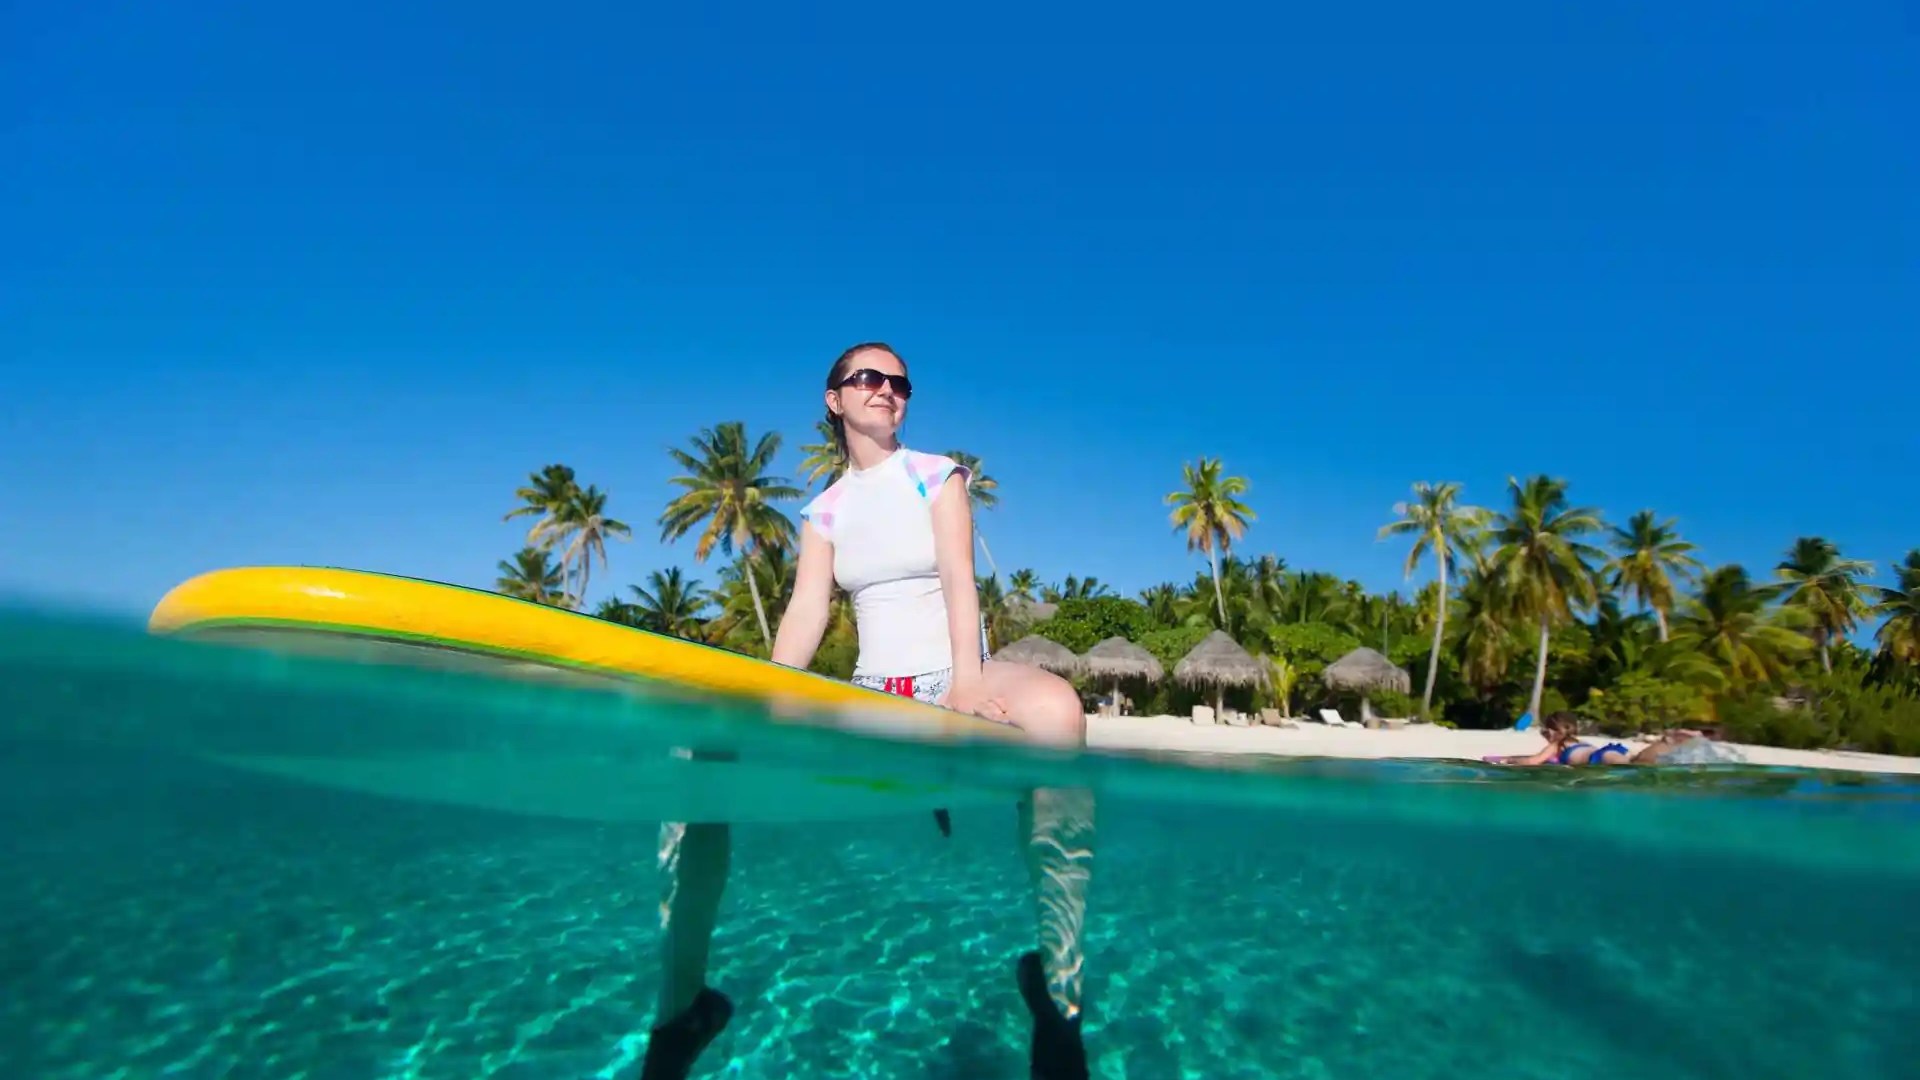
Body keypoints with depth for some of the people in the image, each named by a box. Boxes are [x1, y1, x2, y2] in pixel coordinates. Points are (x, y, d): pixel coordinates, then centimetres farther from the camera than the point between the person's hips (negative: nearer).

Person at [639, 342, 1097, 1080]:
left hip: (950, 680, -3)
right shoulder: (825, 509, 12)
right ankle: (681, 1006, -10)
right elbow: (805, 612, 0)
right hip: (869, 692, 3)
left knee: (1053, 707, -39)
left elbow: (958, 580, -9)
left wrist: (967, 681, -27)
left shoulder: (937, 475, 5)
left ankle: (1058, 988, -27)